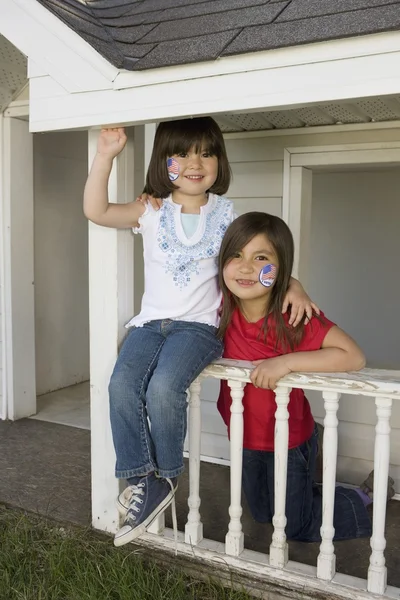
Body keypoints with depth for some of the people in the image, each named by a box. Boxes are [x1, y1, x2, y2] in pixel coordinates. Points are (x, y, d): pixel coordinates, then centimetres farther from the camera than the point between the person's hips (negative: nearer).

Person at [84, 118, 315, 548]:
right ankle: (141, 480, -6)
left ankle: (166, 477, -2)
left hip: (199, 324, -2)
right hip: (150, 322, 2)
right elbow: (97, 212, -5)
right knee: (122, 385, -23)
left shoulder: (226, 215, 7)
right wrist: (105, 156, -13)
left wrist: (291, 284, -9)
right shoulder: (151, 211, 6)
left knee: (163, 387, -27)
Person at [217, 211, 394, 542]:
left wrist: (287, 361, -39)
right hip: (245, 438, 5)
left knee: (295, 528, 17)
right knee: (262, 514, 27)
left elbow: (354, 356, -35)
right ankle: (310, 493, 54)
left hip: (290, 442, -5)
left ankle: (364, 498, 40)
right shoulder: (223, 304, -16)